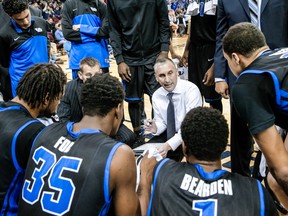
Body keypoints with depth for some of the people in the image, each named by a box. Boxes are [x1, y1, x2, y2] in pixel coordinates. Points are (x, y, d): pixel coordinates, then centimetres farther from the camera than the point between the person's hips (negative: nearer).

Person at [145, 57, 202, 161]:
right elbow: (161, 122, 6)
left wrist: (169, 145, -36)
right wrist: (155, 128, -19)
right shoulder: (156, 96, -4)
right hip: (169, 134, 5)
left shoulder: (191, 89, -21)